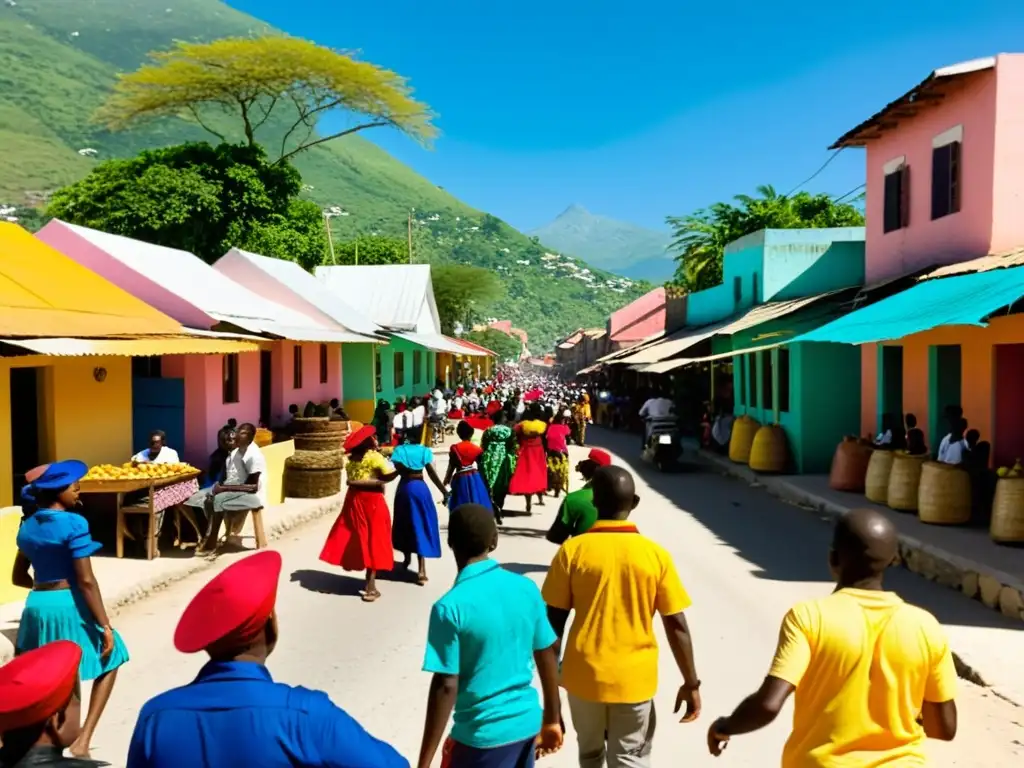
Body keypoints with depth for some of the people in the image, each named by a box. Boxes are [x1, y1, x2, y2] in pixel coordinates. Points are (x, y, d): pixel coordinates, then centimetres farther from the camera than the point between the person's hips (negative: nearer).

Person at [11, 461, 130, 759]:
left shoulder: (28, 526, 7)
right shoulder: (73, 523, -16)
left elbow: (18, 577, 17)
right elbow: (86, 581, -19)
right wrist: (105, 625, -14)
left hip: (36, 605, 7)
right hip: (69, 605, -7)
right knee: (109, 663, 13)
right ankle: (82, 741, 3)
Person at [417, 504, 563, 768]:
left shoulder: (450, 607, -19)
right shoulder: (526, 588, -3)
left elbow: (445, 687, -18)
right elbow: (548, 656, 5)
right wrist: (552, 719, 17)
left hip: (483, 734, -5)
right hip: (527, 723, 6)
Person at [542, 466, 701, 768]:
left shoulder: (572, 550, -10)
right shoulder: (655, 554, -9)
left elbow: (554, 620, -5)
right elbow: (676, 624, -6)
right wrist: (691, 683, 5)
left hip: (584, 675, 1)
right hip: (634, 678, -1)